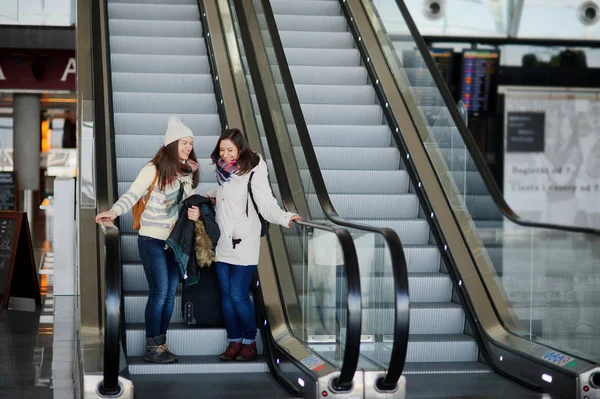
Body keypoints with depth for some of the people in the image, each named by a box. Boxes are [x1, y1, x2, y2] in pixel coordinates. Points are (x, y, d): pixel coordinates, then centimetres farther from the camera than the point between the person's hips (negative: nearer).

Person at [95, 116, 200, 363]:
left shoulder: (188, 172, 7)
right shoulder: (154, 169, -12)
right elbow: (132, 195, -19)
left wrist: (196, 213, -7)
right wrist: (114, 212, -35)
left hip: (175, 240, 6)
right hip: (152, 239, -6)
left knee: (170, 294, 6)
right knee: (160, 292, -9)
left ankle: (160, 344, 15)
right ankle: (152, 348, 0)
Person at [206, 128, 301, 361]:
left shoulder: (253, 172, -12)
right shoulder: (223, 171, 9)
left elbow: (267, 205, -20)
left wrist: (285, 218, -35)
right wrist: (211, 196, 12)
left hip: (243, 244, -7)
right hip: (223, 244, 7)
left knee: (239, 296, -8)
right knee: (227, 295, 7)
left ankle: (250, 343, 8)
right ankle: (234, 343, 16)